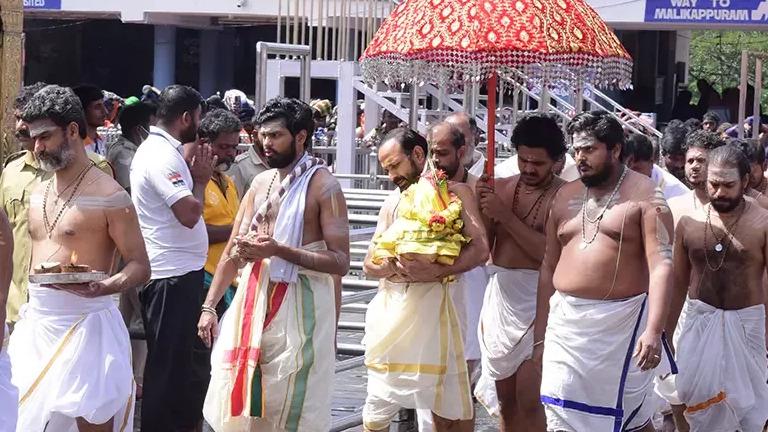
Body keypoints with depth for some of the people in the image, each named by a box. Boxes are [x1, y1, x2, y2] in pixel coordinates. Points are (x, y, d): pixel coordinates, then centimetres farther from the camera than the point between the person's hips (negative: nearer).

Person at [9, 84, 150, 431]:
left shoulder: (108, 195, -9)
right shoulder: (38, 194, 14)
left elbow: (140, 267, -10)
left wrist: (101, 287, -28)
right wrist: (26, 317, 18)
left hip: (86, 325, -7)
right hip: (37, 325, 7)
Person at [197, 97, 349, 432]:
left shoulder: (322, 185, -8)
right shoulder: (261, 183, 12)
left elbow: (340, 262, -15)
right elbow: (232, 252, 16)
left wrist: (278, 250, -22)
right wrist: (209, 306, 8)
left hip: (298, 302, -6)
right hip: (253, 296, 6)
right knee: (238, 395, 7)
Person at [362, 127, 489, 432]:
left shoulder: (455, 192, 1)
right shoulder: (393, 202, 16)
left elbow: (479, 250, -10)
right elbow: (369, 264, 12)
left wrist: (435, 271, -24)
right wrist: (394, 265, -11)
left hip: (429, 301, -5)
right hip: (388, 306, 5)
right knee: (377, 408, 4)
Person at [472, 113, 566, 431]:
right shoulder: (500, 188, 8)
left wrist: (506, 216, -20)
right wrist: (483, 209, -9)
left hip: (539, 298, -6)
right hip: (500, 294, 6)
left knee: (529, 400, -11)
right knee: (505, 399, 13)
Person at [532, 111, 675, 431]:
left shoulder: (644, 196, -5)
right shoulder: (566, 196, 12)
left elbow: (661, 265, -13)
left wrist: (654, 330, -24)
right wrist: (540, 336, 13)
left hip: (621, 321, -5)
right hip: (566, 321, 5)